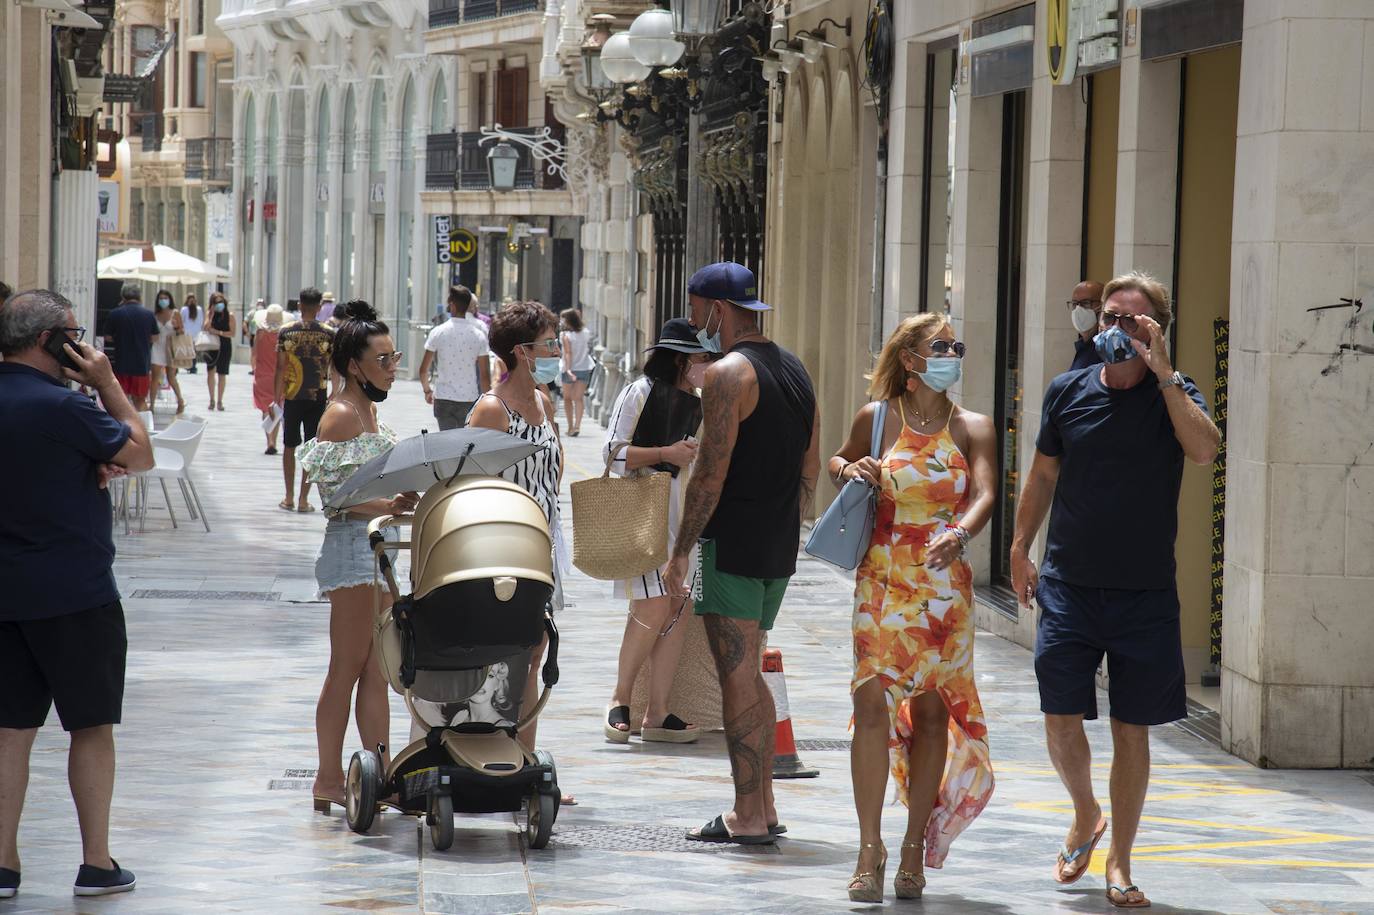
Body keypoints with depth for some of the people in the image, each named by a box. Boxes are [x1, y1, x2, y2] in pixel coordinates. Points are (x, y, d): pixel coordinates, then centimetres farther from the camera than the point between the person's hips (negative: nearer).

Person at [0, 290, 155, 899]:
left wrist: (96, 464, -2)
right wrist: (108, 382, -2)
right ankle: (97, 865, 8)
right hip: (75, 592, -7)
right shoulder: (61, 406, -18)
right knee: (92, 726, 5)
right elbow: (140, 454, -8)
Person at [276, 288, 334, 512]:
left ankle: (289, 498, 14)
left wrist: (277, 398, 6)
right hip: (317, 399, 0)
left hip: (292, 398, 0)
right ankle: (303, 499, 5)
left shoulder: (286, 332, -4)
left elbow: (280, 368, -2)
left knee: (289, 447, 13)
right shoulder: (329, 335, -6)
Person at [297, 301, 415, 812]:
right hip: (351, 546, -9)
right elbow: (337, 495, -19)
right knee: (347, 669, -4)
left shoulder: (368, 410, 15)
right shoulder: (341, 415, -13)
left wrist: (399, 503, 7)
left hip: (374, 549, 9)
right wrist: (391, 507, -28)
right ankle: (329, 781, 3)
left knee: (377, 669, 10)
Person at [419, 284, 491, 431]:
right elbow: (485, 375, -3)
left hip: (443, 399, 0)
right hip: (469, 400, 0)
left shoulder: (438, 332, -4)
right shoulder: (479, 336, -3)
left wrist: (427, 390, 18)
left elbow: (424, 369, 0)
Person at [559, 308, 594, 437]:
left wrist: (568, 369, -24)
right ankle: (577, 425, -13)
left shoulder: (566, 335, -12)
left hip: (571, 369, -3)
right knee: (579, 398, 1)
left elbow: (568, 353, -20)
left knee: (567, 398, 12)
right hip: (584, 368, 3)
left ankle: (570, 426, 12)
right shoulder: (586, 333, 1)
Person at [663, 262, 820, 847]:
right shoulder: (794, 371, 14)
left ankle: (749, 819, -6)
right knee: (747, 673, 17)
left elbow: (711, 475, -17)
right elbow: (811, 469, 17)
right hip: (780, 547, 9)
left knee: (737, 676, -6)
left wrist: (679, 553, -12)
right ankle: (763, 807, 19)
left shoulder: (728, 373, -12)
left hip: (733, 545, -9)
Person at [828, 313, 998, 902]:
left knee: (932, 711, 3)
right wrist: (848, 469, -3)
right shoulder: (876, 418, 4)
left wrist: (960, 533, -33)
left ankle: (914, 851, 12)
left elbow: (984, 493, -13)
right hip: (882, 581, 0)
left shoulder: (972, 428, 2)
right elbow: (839, 463, 22)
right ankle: (870, 852, -5)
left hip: (944, 584, 0)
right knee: (872, 703, -9)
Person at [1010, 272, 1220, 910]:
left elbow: (1204, 449, -22)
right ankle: (1086, 816, 28)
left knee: (1132, 730, 4)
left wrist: (1161, 371, -23)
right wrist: (1020, 550, 8)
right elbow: (1043, 475, 14)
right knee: (1062, 719, -2)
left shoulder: (1172, 394, -2)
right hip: (1069, 586, 2)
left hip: (1146, 593, -1)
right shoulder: (1068, 392, 5)